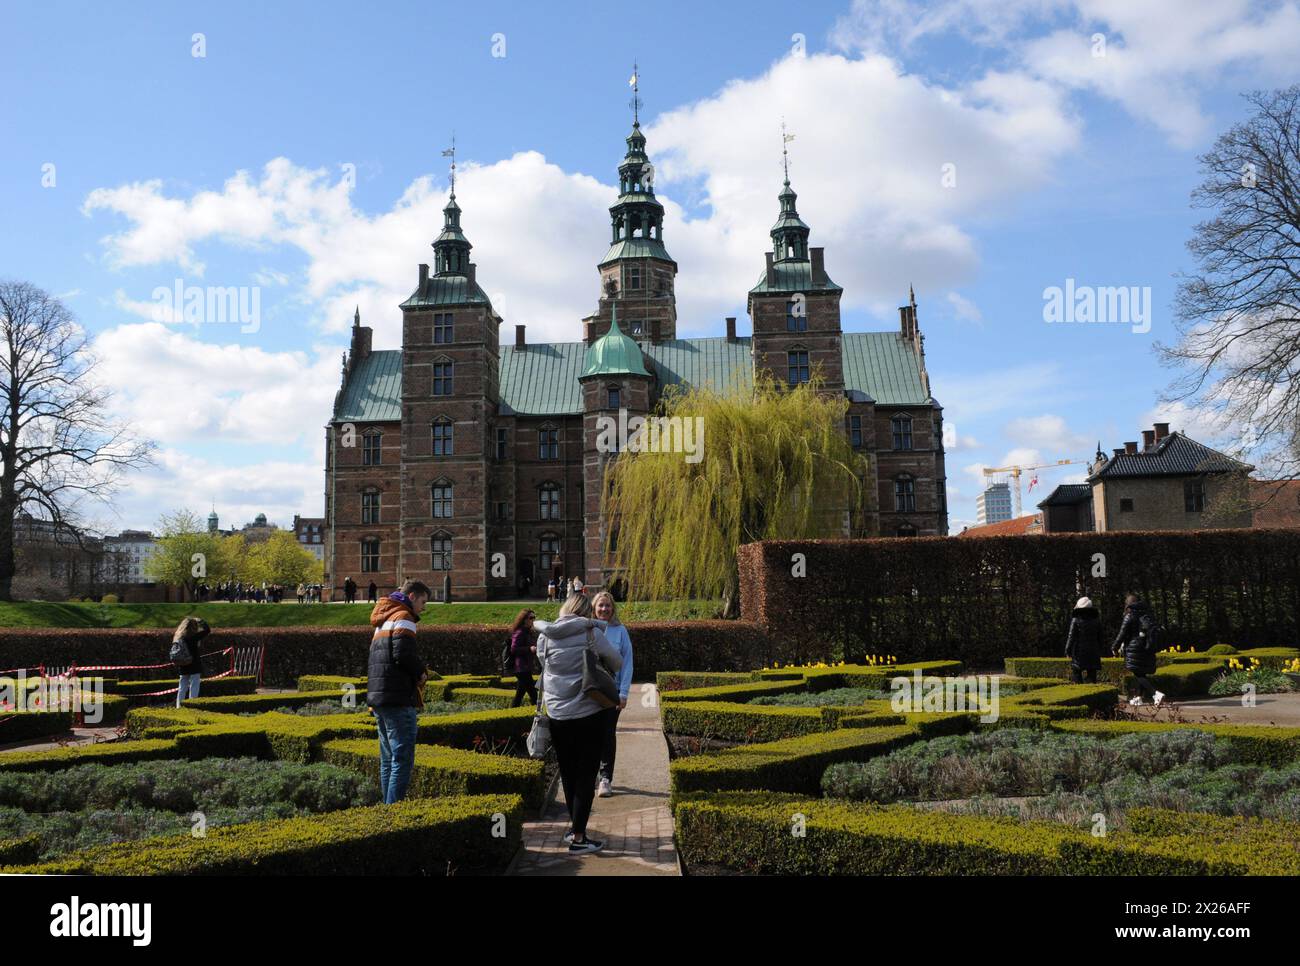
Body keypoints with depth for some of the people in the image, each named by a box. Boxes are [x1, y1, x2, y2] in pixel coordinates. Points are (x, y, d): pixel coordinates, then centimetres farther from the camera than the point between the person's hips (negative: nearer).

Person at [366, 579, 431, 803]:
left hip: (378, 698, 10)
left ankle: (388, 806, 19)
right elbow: (403, 654, -21)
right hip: (398, 700, -10)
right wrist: (421, 672, -4)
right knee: (403, 758, -8)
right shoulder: (403, 618, -8)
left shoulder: (383, 621, 23)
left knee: (388, 758, 15)